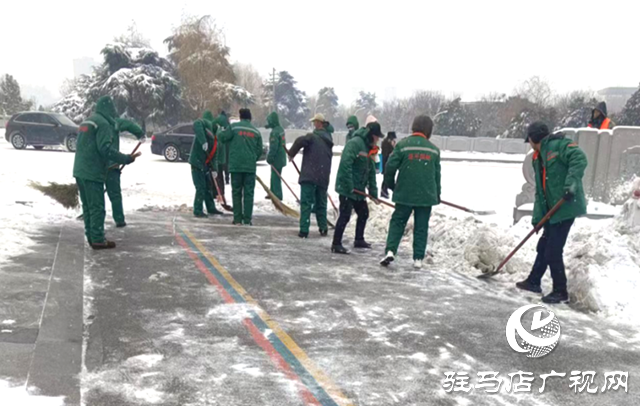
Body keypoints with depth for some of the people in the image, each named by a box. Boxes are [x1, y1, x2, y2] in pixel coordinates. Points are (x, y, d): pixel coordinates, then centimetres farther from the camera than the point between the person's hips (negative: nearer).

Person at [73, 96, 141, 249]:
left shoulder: (87, 121, 20)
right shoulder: (103, 123, -11)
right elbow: (106, 149, -22)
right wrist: (127, 159, -19)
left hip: (80, 171, 9)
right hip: (93, 172, -9)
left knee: (87, 206, 13)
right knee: (97, 207, -5)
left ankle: (92, 237, 18)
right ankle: (98, 240, -3)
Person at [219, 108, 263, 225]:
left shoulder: (233, 127, -1)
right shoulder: (256, 131, 9)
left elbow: (223, 137, -3)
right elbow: (259, 150, 9)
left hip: (235, 165, -1)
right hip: (250, 166, 1)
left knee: (236, 192, 7)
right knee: (248, 193, 5)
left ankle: (237, 219, 6)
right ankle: (247, 219, 2)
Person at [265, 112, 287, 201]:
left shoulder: (274, 132, -22)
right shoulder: (281, 129, 8)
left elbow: (273, 147, -23)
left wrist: (270, 157, -16)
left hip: (277, 158, -10)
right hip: (281, 157, 10)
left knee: (275, 177, -3)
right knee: (274, 176, 20)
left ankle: (277, 195, 1)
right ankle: (273, 193, 30)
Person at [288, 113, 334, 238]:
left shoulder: (313, 137, -8)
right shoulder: (328, 140, 16)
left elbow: (300, 141, -26)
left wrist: (291, 153, -11)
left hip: (309, 176, -6)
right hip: (323, 178, 6)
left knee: (306, 203, -5)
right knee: (321, 203, 17)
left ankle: (304, 230, -9)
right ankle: (323, 229, 20)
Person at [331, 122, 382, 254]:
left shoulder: (369, 149, 15)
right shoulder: (355, 143, -15)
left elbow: (371, 172, 16)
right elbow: (345, 164, -25)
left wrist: (373, 193, 11)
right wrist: (349, 186, -25)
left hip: (359, 189, 10)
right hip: (347, 188, -10)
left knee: (363, 213, 18)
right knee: (345, 215, -10)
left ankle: (359, 240, 34)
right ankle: (336, 244, -3)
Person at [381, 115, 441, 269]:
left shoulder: (403, 145, -6)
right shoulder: (433, 149, 4)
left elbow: (390, 167, -8)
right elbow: (437, 175, 10)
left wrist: (391, 185, 9)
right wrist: (437, 195, 21)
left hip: (405, 193, -2)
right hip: (426, 195, 2)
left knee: (397, 222, 10)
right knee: (421, 227, 9)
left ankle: (390, 251, -5)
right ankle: (418, 259, 8)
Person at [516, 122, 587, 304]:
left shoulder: (559, 145, -8)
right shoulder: (538, 158, 19)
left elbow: (579, 159, -24)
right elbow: (540, 191, 17)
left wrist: (571, 183, -34)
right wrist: (537, 216, 12)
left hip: (566, 207, -9)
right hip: (552, 210, 9)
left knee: (553, 251, -5)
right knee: (544, 246, 19)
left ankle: (560, 291, 9)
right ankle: (533, 282, 34)